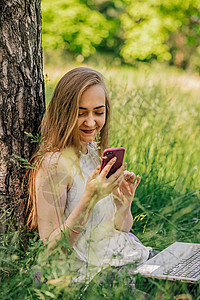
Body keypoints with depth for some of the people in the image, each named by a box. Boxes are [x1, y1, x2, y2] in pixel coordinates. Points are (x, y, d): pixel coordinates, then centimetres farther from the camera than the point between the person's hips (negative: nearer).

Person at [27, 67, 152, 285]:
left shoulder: (98, 153, 10)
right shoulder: (52, 163, -14)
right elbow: (49, 248, -16)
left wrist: (125, 199, -8)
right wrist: (89, 199, -26)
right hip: (95, 271, -8)